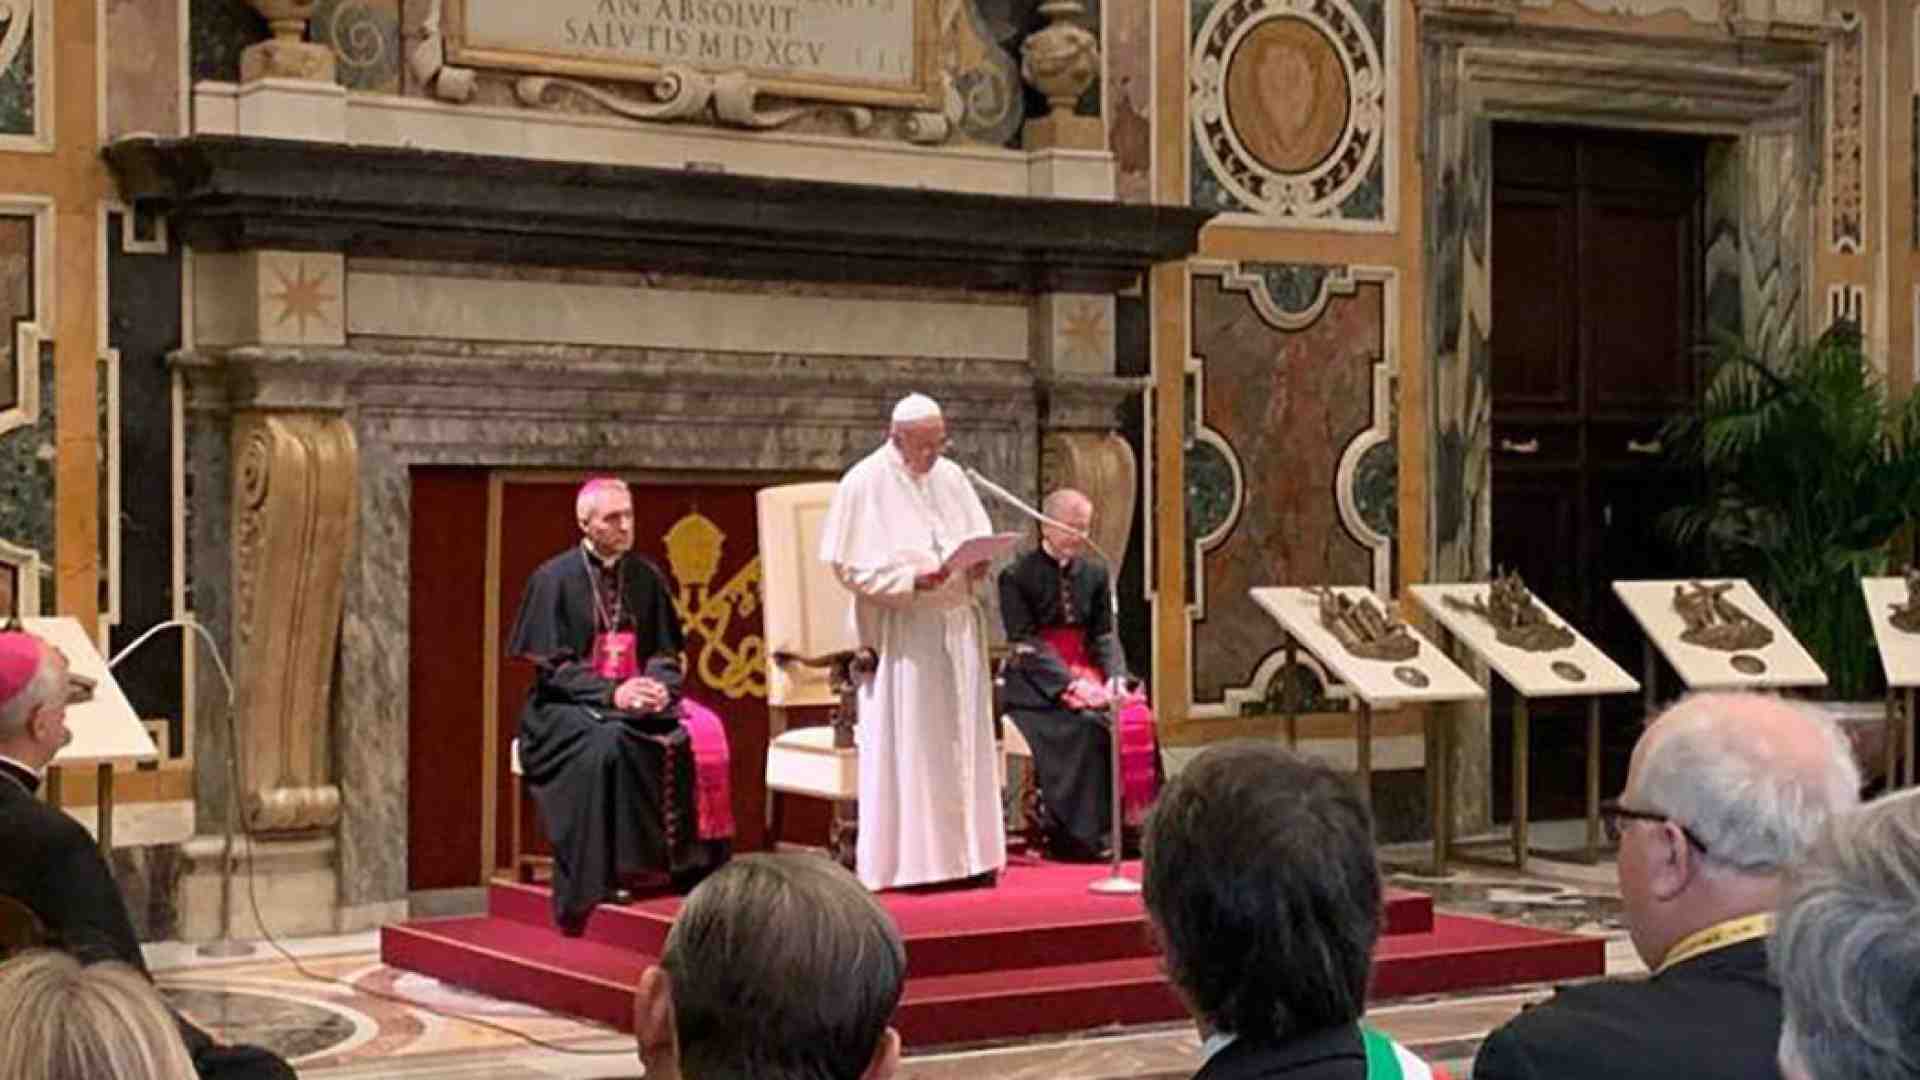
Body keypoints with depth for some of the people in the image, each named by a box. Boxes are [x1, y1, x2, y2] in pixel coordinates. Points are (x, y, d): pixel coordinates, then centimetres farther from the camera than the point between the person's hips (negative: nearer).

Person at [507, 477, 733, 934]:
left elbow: (666, 652, 12)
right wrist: (611, 693, -23)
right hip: (568, 707, -4)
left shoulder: (647, 578, 10)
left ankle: (691, 866, -18)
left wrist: (659, 685, -12)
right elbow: (551, 667, -9)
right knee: (608, 741, -36)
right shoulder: (554, 580, -4)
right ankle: (607, 876, -30)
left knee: (702, 732, -23)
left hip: (639, 698, 4)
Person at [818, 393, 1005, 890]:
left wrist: (977, 566, -4)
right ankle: (904, 860, -3)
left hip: (955, 627, 6)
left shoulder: (951, 477, 11)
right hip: (899, 632, -6)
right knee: (904, 745, -6)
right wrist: (913, 579, -20)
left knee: (961, 741, 6)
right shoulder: (864, 484, -6)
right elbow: (851, 566, -8)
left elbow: (980, 540, 19)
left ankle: (963, 851, 11)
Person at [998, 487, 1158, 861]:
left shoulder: (1094, 574, 13)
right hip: (1036, 683, -5)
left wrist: (1115, 677, -12)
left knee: (1137, 719, -21)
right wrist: (1071, 683, -22)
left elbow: (1105, 636, 9)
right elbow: (1025, 645, -11)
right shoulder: (1017, 576, -4)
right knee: (1084, 726, -30)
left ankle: (1128, 824, -16)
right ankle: (1081, 836, -24)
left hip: (1085, 674, 5)